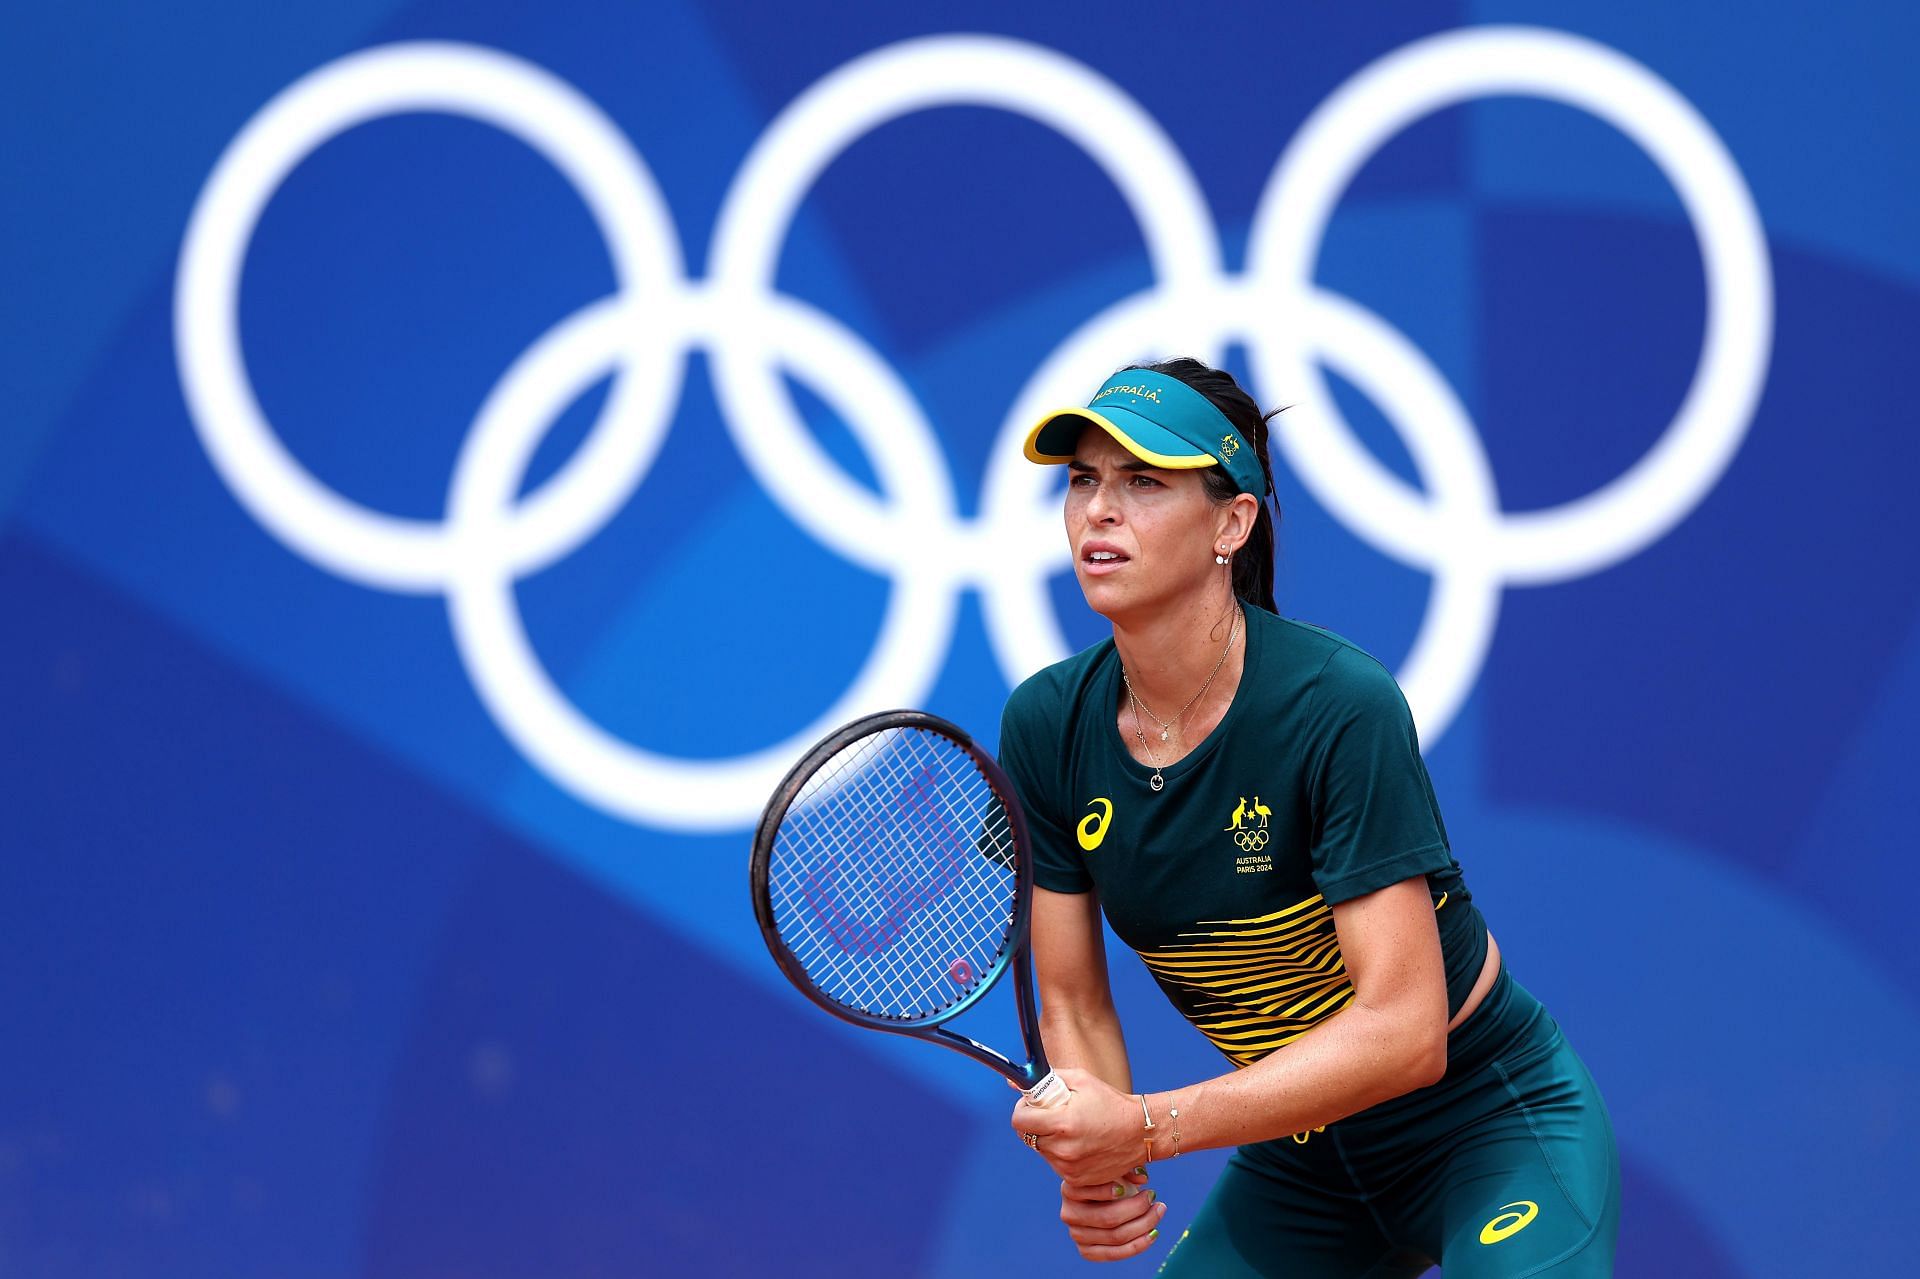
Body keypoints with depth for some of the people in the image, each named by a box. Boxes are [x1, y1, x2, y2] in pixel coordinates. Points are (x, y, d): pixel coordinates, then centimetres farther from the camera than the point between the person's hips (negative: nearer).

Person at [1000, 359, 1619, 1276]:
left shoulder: (1340, 709, -25)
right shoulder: (1046, 727, -8)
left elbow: (1405, 1031, -29)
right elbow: (1072, 1003, -2)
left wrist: (1146, 1129, -34)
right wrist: (1096, 1169, -23)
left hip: (1495, 1125, -5)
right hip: (1297, 1157, 6)